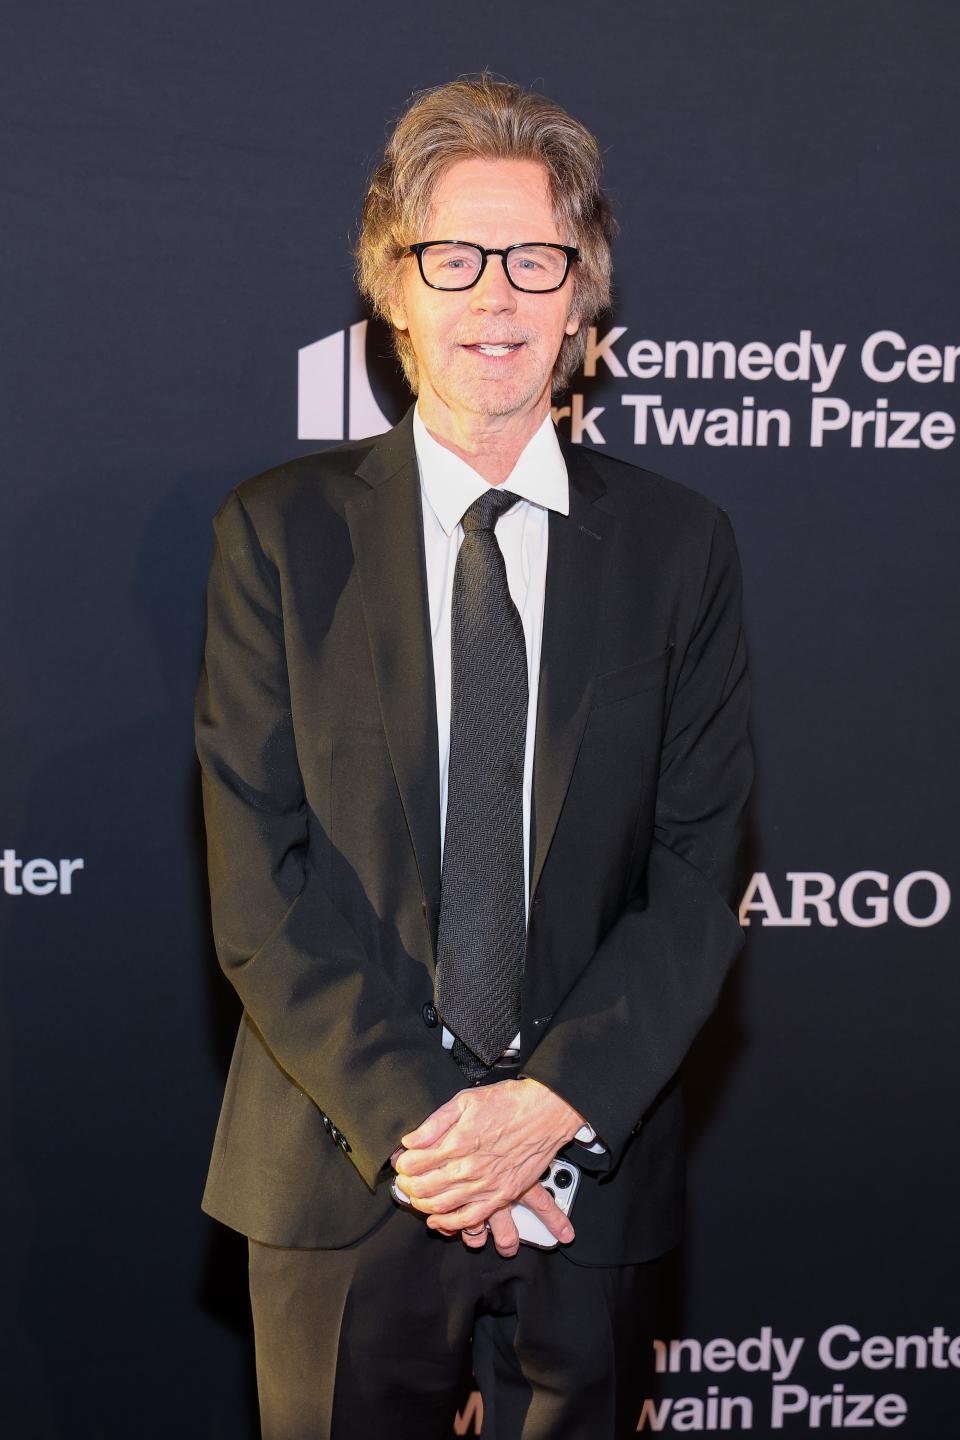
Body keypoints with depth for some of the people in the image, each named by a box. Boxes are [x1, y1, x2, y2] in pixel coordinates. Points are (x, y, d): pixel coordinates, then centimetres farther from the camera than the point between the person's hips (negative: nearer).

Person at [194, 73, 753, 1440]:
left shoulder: (681, 544, 1)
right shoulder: (279, 531, -1)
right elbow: (258, 882, -6)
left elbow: (699, 874, -2)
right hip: (344, 1173, -1)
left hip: (589, 1175, 1)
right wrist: (411, 1115, -15)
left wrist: (555, 1102, -14)